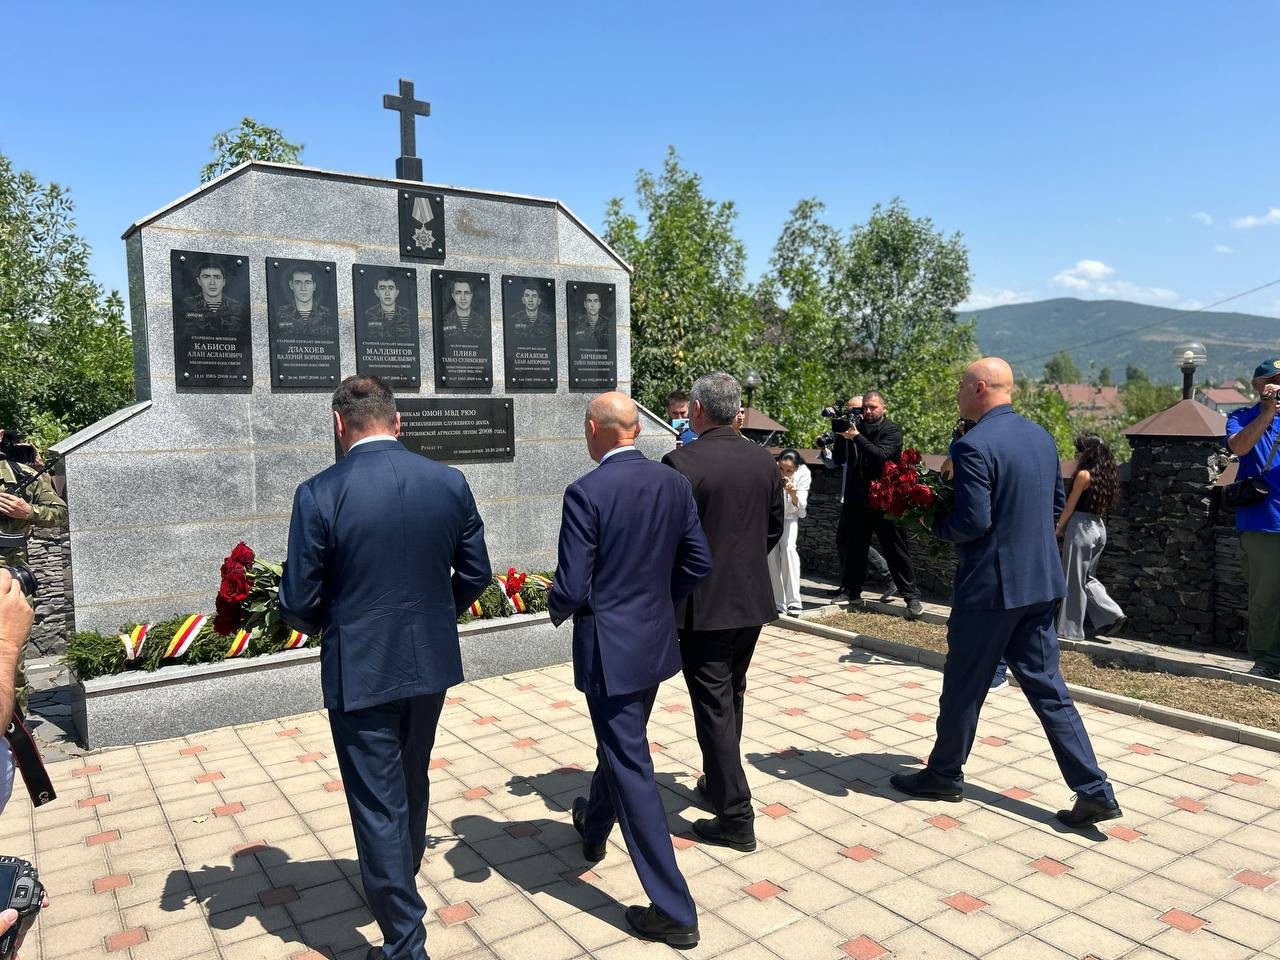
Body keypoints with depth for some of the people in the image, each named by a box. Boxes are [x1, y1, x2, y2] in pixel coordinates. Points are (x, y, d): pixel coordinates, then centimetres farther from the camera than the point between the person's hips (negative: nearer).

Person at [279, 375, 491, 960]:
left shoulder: (319, 495, -16)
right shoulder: (449, 482, -5)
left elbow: (299, 605, -11)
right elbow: (475, 574, 3)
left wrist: (318, 625, 12)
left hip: (359, 671, -4)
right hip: (432, 663, 5)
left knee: (378, 805, 9)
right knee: (411, 784, 26)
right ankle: (400, 884, 49)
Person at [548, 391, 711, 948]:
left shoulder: (586, 493, -20)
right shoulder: (674, 484, -1)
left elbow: (571, 588, -20)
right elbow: (699, 562, 5)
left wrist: (557, 609, 2)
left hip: (609, 646, -7)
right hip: (657, 641, 7)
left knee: (631, 766, 3)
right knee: (620, 743, 28)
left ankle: (674, 912, 10)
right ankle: (594, 827, 55)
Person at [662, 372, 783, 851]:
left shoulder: (681, 462, -17)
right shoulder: (764, 461, 2)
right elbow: (774, 528, 11)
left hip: (703, 604, -6)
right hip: (752, 599, 7)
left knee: (714, 706, 2)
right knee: (731, 695, 22)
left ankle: (735, 816, 7)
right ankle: (720, 783, 38)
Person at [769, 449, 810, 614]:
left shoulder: (803, 474, -23)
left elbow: (800, 507, -22)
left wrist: (793, 494, -43)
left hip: (789, 516, 0)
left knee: (788, 546, -22)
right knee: (771, 550, -16)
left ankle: (793, 601, -20)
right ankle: (778, 603, -8)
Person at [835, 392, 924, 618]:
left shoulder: (892, 430, -2)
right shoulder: (856, 426, 10)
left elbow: (881, 455, -19)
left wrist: (856, 437, -23)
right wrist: (839, 433, -4)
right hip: (856, 501, 4)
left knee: (896, 549, -1)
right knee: (854, 550, 8)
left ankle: (912, 597, 4)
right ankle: (854, 594, 18)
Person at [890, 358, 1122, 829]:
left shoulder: (973, 446, -19)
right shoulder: (1042, 437, 8)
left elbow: (972, 523, -22)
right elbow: (1056, 506, 17)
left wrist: (936, 524, -4)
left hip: (990, 584, -8)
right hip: (1040, 582, 8)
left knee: (963, 685, 9)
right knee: (1047, 687, 14)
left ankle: (944, 773, 26)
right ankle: (1093, 790, 14)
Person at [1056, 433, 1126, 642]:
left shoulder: (1084, 474, -13)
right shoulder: (1105, 475, 10)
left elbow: (1070, 506, -9)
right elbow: (1104, 505, 14)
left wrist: (1059, 529, 4)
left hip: (1081, 527, -8)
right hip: (1099, 528, 8)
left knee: (1074, 580, 2)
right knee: (1088, 577, 19)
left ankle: (1071, 629, 9)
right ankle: (1113, 615, 7)